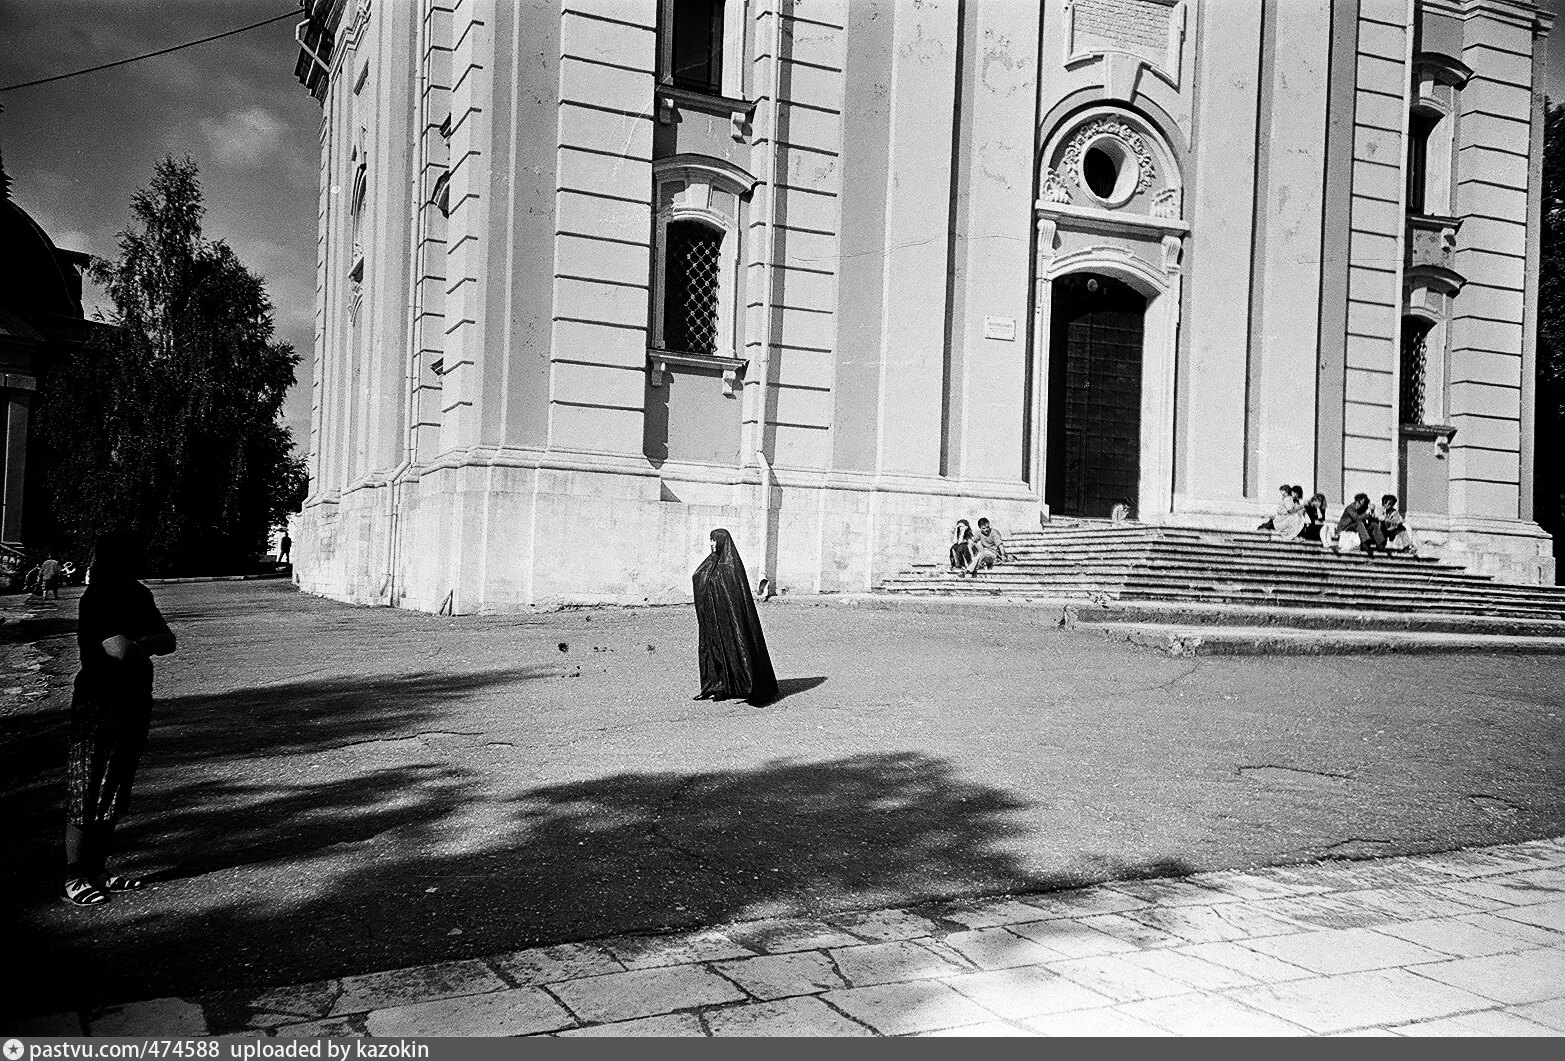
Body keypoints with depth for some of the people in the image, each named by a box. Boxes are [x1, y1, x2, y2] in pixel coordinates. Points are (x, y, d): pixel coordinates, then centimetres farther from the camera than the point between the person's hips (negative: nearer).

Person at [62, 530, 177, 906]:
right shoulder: (97, 600, -17)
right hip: (100, 704, -8)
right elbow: (122, 650, -29)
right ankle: (74, 880, 10)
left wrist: (138, 643, -17)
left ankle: (97, 874, 24)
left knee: (113, 794, 14)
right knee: (87, 796, 0)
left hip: (135, 702, 8)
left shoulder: (138, 596, 8)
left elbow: (168, 640, 1)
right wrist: (146, 647, -9)